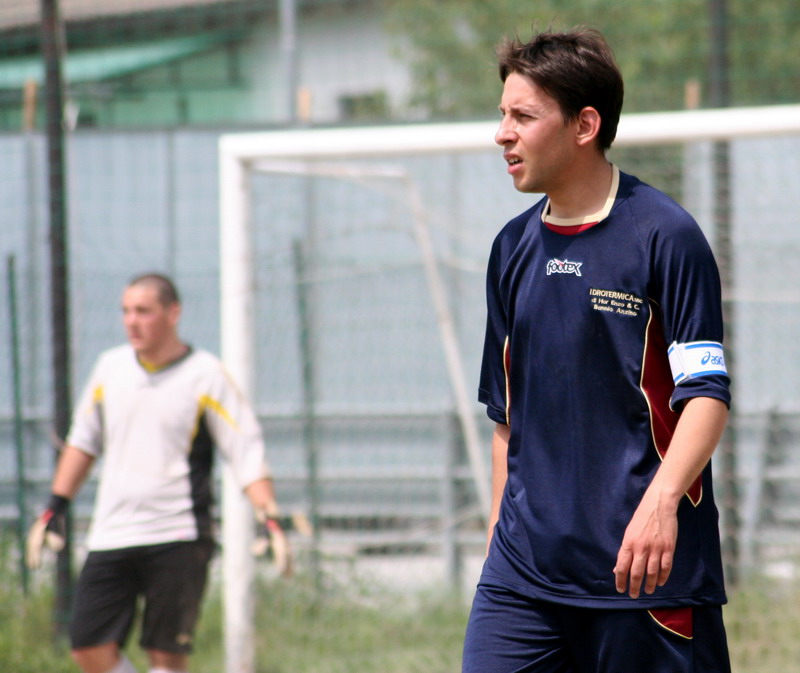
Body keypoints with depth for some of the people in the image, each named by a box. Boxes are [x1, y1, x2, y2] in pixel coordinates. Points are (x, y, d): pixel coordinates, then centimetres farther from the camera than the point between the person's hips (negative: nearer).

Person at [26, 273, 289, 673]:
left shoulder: (205, 376, -3)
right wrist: (54, 510, 19)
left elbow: (247, 452, -6)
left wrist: (269, 519, -19)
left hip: (177, 538, -5)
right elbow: (82, 442, 23)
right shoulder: (110, 367, 10)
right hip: (110, 535, 5)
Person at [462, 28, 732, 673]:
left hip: (644, 571, -5)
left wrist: (661, 499, -27)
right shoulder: (513, 248, 13)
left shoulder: (665, 234, -6)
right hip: (526, 568, 5)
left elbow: (707, 393, -12)